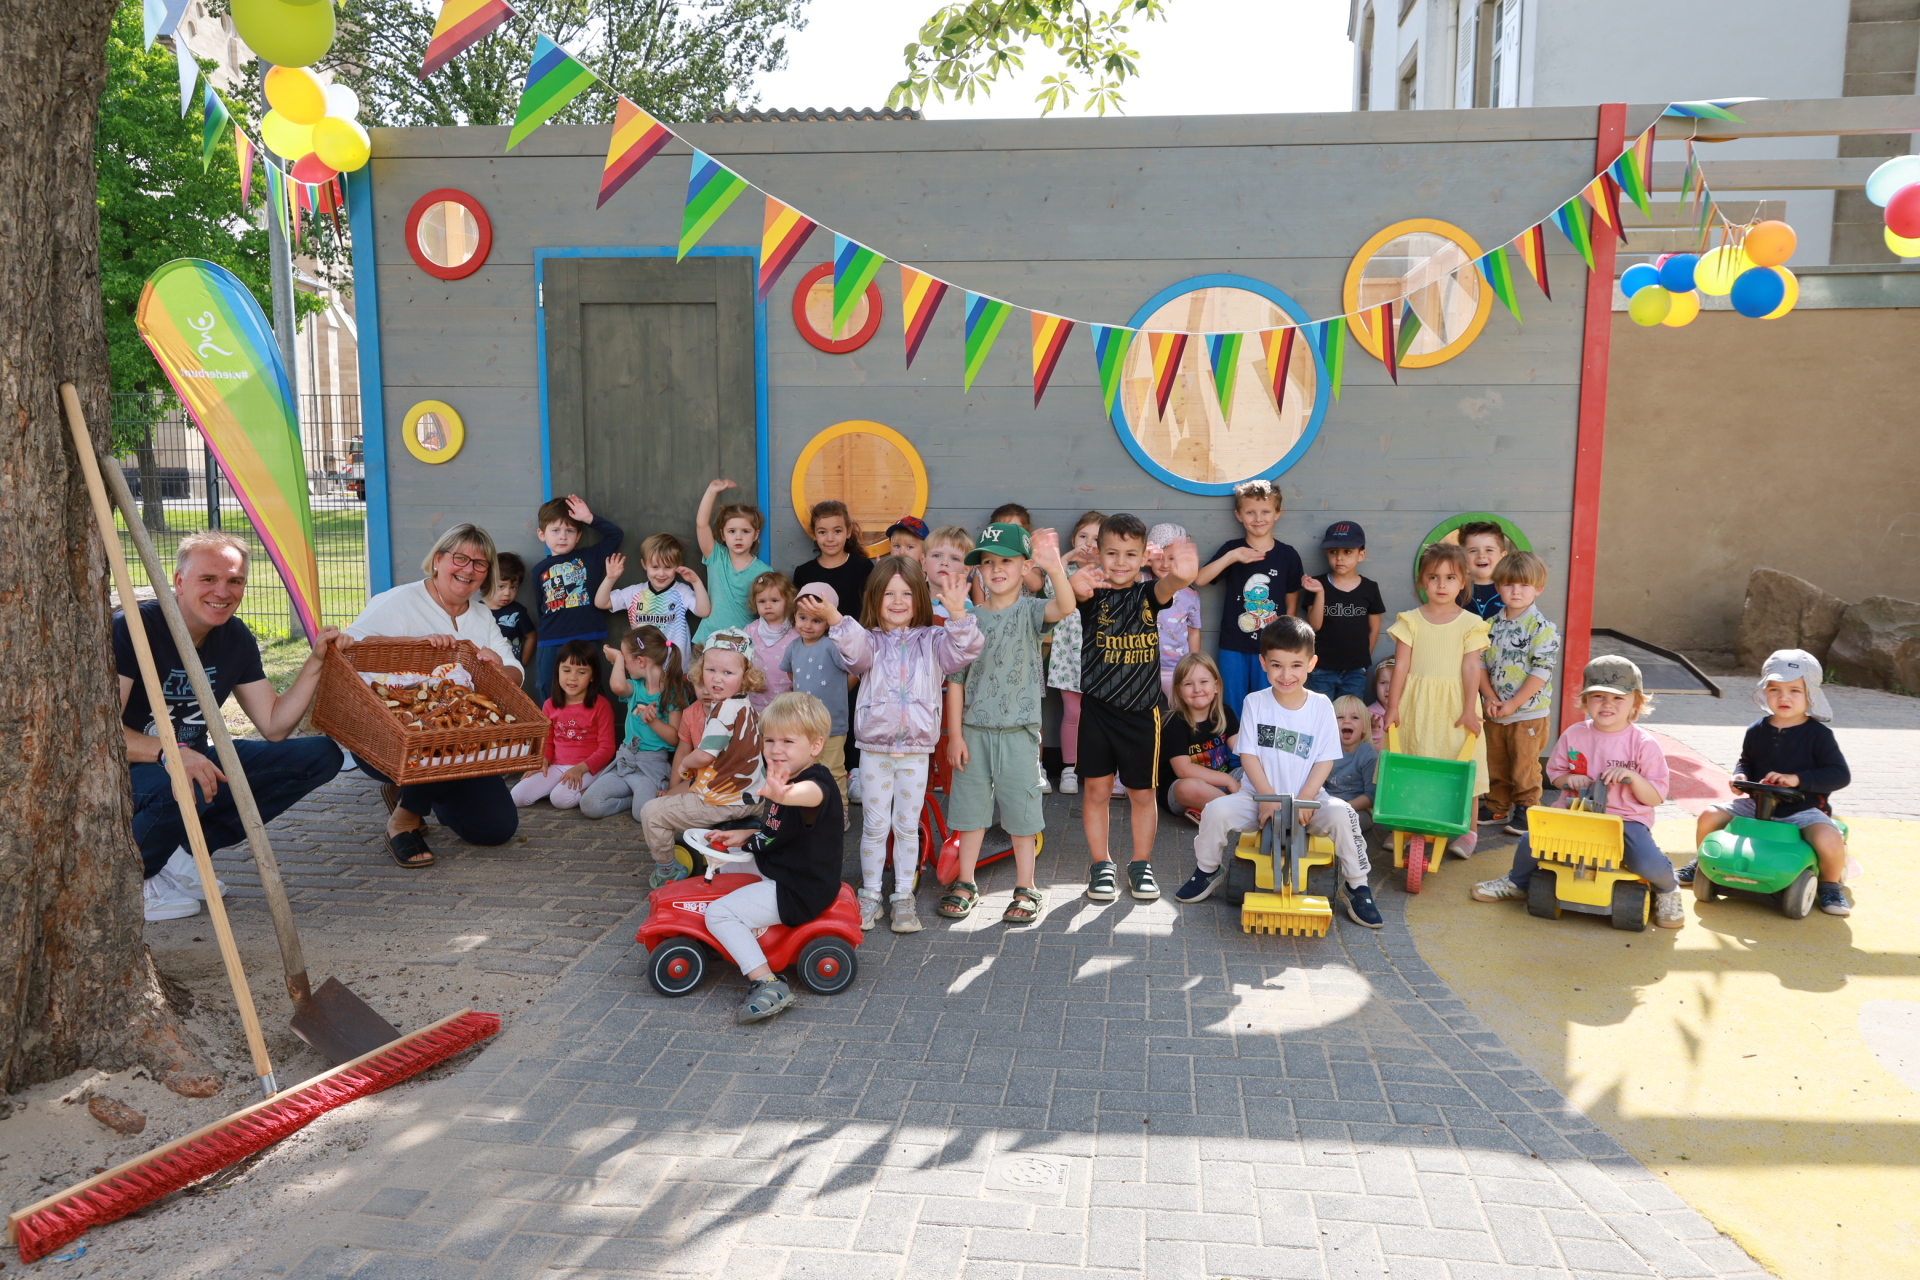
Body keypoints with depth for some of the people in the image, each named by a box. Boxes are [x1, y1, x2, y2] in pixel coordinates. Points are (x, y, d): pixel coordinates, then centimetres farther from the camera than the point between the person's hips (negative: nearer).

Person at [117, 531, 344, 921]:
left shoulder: (236, 639, 2)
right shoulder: (130, 629, -18)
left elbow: (274, 726, 2)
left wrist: (316, 661, -8)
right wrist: (171, 752, -42)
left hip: (192, 761, 7)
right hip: (128, 771, -7)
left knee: (321, 756, -7)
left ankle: (181, 851, -8)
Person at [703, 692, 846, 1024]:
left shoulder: (818, 781, -26)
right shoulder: (788, 781, 6)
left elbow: (811, 794, -55)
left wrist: (783, 794, -77)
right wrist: (745, 836, 7)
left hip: (798, 892, -11)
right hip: (777, 871, 11)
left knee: (719, 914, -17)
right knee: (726, 870, 29)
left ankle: (768, 984, -20)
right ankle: (746, 930, 44)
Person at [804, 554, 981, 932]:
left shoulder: (931, 641, 4)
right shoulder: (870, 640, 0)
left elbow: (965, 649, -12)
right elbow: (855, 650, -22)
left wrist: (958, 614, -29)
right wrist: (833, 618, -39)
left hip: (916, 749, 1)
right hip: (874, 748, -1)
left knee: (907, 826, 9)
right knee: (874, 826, 8)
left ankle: (903, 897, 20)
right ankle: (870, 895, 20)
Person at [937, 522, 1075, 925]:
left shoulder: (1029, 611, -5)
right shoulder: (970, 618, 1)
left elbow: (1065, 606, -28)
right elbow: (956, 679, 3)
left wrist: (1053, 565, -45)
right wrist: (954, 734, -1)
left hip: (1018, 730, -2)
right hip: (974, 730, 3)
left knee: (1020, 810, 6)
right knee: (970, 808, 12)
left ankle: (1026, 889, 19)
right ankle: (966, 884, 26)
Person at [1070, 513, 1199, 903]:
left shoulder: (1148, 593, -2)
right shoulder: (1094, 594, -5)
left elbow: (1166, 588, -26)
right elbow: (1078, 593, -30)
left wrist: (1181, 576, -52)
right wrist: (1078, 587, -56)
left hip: (1142, 710, 1)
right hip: (1097, 709, -1)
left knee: (1143, 793, 11)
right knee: (1097, 789, 6)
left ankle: (1141, 866, 27)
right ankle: (1101, 867, 22)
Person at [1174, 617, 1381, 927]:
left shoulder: (1321, 706, -2)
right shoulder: (1255, 703, -1)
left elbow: (1326, 760, -3)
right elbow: (1248, 754, -4)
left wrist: (1303, 799, -15)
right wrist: (1268, 796, -14)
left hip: (1308, 797, 0)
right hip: (1259, 794, 1)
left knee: (1341, 814, -29)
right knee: (1216, 811, -24)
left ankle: (1357, 887, -7)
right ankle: (1208, 870, 6)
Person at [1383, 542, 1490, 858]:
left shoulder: (1470, 623, 0)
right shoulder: (1410, 620, 1)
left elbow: (1471, 667, -5)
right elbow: (1401, 665, -1)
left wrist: (1470, 710, -10)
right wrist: (1393, 707, -5)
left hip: (1455, 705, -1)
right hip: (1416, 704, 1)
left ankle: (1466, 830, 13)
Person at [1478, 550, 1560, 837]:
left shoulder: (1541, 628, -12)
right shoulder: (1491, 625, 5)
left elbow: (1541, 671, -16)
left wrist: (1513, 704, -18)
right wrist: (1490, 698, -8)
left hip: (1528, 713, -5)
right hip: (1495, 713, 5)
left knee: (1524, 766, 4)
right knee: (1495, 764, 15)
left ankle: (1526, 810, 19)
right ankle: (1497, 808, 29)